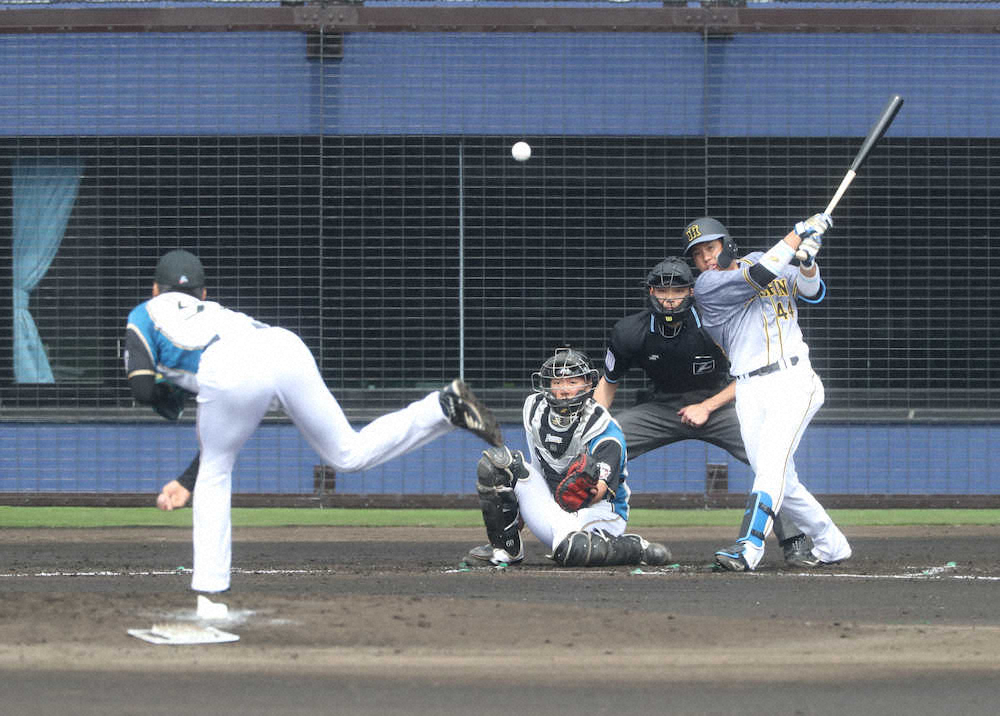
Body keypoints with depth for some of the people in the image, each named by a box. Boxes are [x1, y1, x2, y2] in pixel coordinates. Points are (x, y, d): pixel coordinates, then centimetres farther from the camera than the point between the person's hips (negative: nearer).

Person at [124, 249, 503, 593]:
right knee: (351, 454, 12)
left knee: (214, 475, 15)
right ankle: (444, 407, -5)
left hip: (234, 372, -5)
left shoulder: (145, 314, 31)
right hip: (288, 348, 5)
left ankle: (209, 586, 10)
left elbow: (143, 388, 15)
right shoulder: (214, 313, 44)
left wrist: (169, 391, 38)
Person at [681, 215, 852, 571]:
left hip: (793, 380, -1)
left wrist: (807, 261, -15)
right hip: (750, 392, 1)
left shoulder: (759, 259, 13)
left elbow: (811, 293, 5)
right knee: (781, 482, 0)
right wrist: (799, 233, -7)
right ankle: (830, 545, 19)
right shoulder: (707, 286, 2)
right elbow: (759, 276, -12)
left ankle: (749, 546, -33)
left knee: (772, 462, -20)